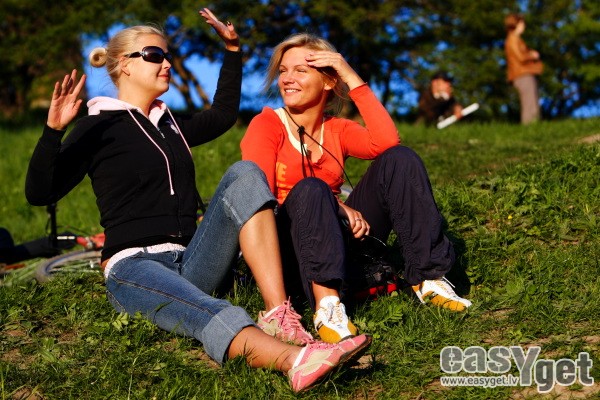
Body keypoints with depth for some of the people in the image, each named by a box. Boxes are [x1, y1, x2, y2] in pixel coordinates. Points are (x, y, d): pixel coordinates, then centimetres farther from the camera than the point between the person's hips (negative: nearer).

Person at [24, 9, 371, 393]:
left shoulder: (171, 124, 23)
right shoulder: (100, 127, 1)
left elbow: (223, 114, 40)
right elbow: (40, 192, -8)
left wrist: (233, 50, 34)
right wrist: (53, 131, -23)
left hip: (189, 264, 7)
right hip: (134, 265, -6)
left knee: (244, 174, -17)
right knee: (213, 316, -39)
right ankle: (295, 359, -72)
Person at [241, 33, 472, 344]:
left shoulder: (337, 131, 10)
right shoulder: (268, 124, -1)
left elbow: (387, 143, -13)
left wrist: (353, 79, -12)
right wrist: (333, 204, -24)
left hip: (340, 240, 5)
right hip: (288, 254, -4)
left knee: (399, 159, -10)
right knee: (310, 189, -35)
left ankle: (428, 279, -17)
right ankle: (326, 306, -49)